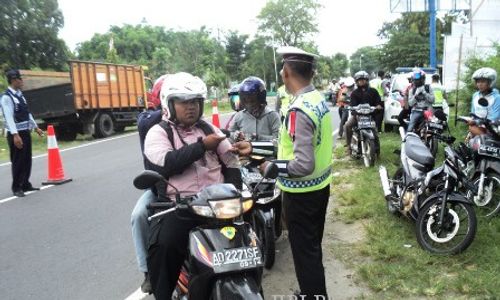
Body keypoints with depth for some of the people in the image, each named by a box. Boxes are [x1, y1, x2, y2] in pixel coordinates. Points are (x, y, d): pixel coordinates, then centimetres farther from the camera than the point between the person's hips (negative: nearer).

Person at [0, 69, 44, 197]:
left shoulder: (20, 95, 12)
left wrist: (35, 127, 21)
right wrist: (15, 135, -28)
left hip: (26, 132, 8)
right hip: (16, 134, -8)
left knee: (27, 160, 13)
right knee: (18, 161, -1)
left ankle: (25, 184, 24)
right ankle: (16, 188, 12)